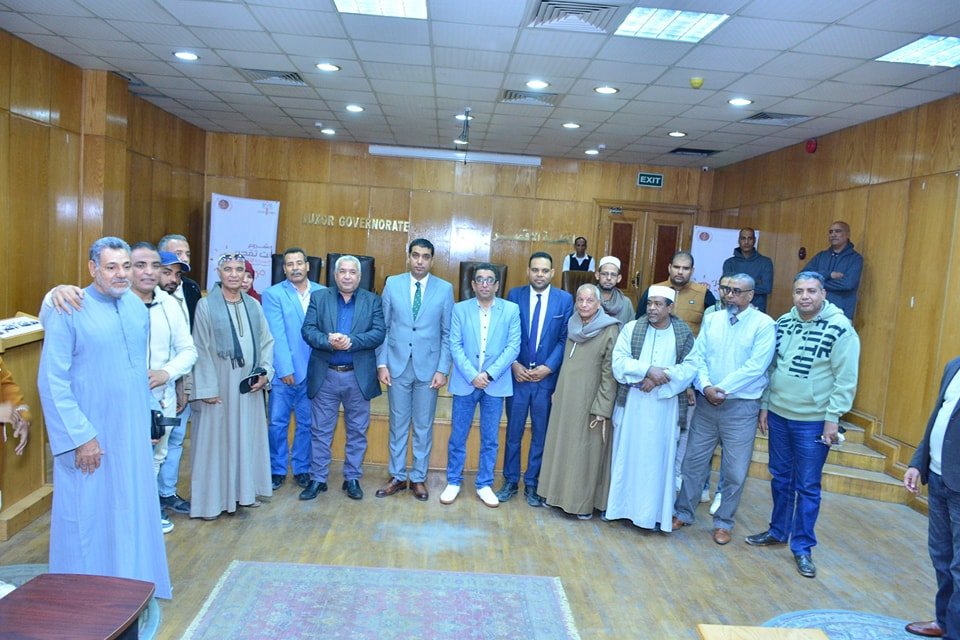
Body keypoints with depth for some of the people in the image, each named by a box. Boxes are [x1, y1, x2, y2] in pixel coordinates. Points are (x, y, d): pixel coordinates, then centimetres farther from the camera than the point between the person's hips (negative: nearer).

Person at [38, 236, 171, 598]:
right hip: (88, 437, -5)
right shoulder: (68, 311, -12)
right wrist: (80, 436, -15)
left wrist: (145, 423, 14)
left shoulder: (137, 307, 6)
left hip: (133, 434, 5)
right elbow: (51, 382, -13)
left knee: (132, 511, 14)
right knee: (88, 516, 6)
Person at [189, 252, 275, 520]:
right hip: (218, 384, -4)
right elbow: (200, 350, -8)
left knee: (247, 436, 12)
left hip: (249, 384, 5)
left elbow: (266, 341, 11)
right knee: (215, 438, 3)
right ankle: (212, 498, 14)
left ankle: (243, 490, 26)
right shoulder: (206, 305, -6)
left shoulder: (253, 305, 8)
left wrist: (265, 372, -2)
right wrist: (207, 388, -12)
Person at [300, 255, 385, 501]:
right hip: (325, 375, 0)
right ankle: (318, 479, 21)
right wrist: (328, 341, -24)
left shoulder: (372, 301, 3)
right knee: (320, 431, 9)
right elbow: (308, 330, -5)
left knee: (357, 431, 10)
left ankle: (352, 478, 23)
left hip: (359, 376, 0)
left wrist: (351, 341, -23)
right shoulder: (318, 297, 4)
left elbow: (378, 333, -9)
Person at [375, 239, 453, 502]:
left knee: (423, 426, 10)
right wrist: (382, 363, -3)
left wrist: (442, 370, -7)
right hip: (397, 365, 1)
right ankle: (397, 476, 25)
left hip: (428, 367, -1)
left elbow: (447, 334, -1)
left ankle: (418, 478, 24)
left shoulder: (445, 289, -2)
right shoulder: (392, 284, 1)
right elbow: (383, 327, 2)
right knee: (398, 424, 11)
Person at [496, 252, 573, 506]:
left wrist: (548, 367, -11)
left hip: (546, 377, 0)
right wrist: (514, 365, -9)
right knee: (514, 431, 9)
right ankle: (510, 481, 23)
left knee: (541, 433, 8)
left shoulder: (565, 299, 0)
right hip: (517, 375, 0)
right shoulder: (514, 295, 2)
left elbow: (565, 339, -2)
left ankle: (532, 483, 23)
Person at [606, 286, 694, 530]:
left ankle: (655, 512, 16)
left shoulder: (684, 334, 0)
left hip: (665, 407, -1)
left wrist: (658, 380, -17)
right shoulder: (631, 329, 0)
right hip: (632, 403, 1)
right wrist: (648, 370, -21)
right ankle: (620, 504, 22)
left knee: (658, 457, 5)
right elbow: (619, 362, -9)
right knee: (626, 454, 9)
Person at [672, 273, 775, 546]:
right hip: (706, 402, 4)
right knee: (693, 461, 11)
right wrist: (705, 386, -15)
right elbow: (697, 357, 1)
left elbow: (755, 366, -15)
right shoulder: (712, 319, 6)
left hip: (741, 407, -3)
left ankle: (723, 522, 24)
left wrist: (722, 389, -16)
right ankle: (683, 512, 27)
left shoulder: (764, 324, -7)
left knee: (734, 471, 6)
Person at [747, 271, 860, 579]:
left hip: (813, 422, -5)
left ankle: (802, 546, 18)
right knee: (780, 478, 17)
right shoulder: (783, 323, 3)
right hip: (778, 415, 5)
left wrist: (833, 418, -13)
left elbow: (846, 380, -12)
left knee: (807, 487, 5)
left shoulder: (840, 328, -13)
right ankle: (778, 531, 33)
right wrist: (764, 406, 9)